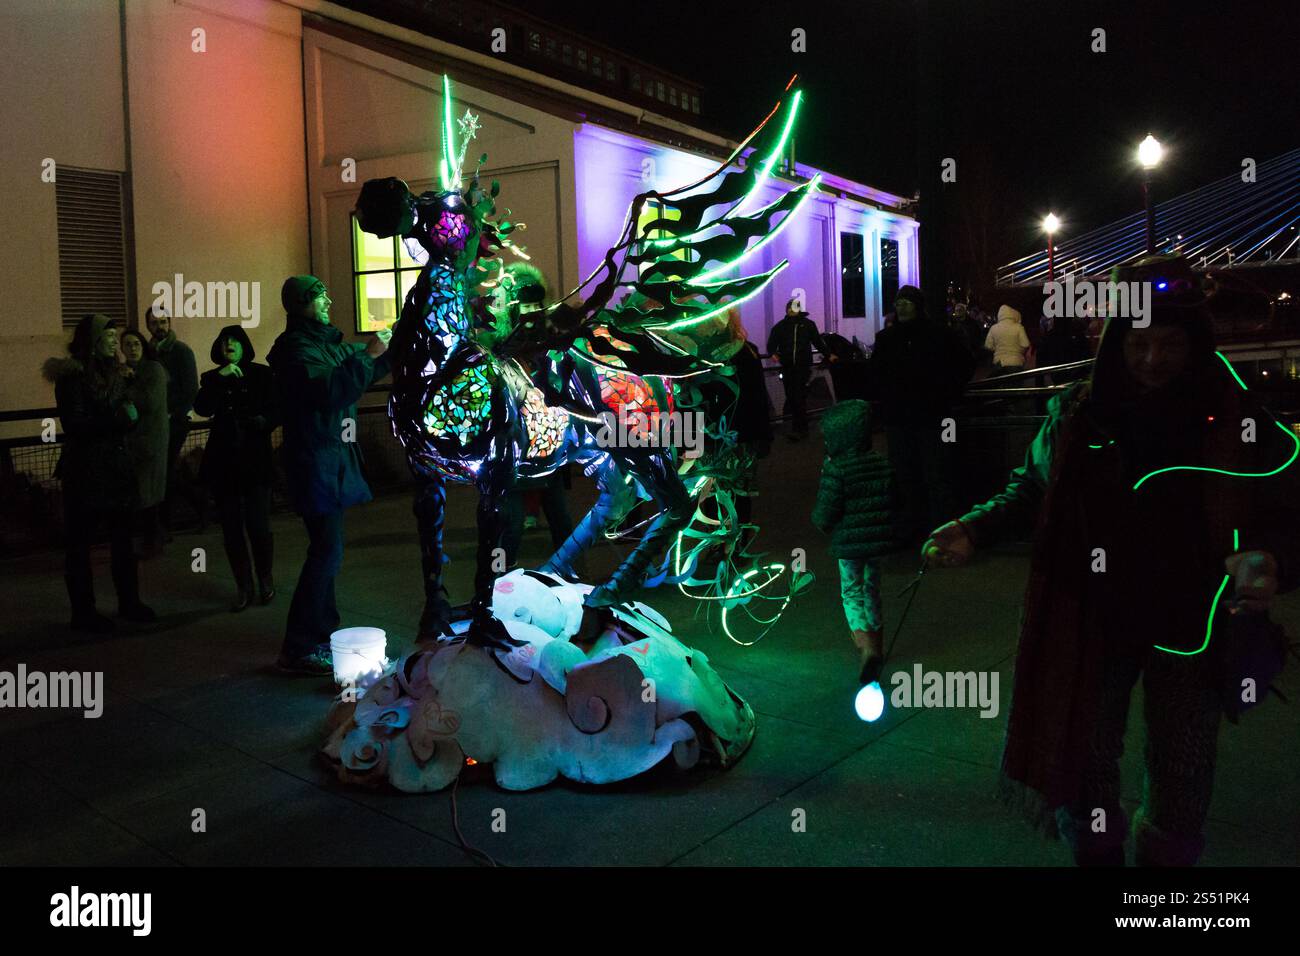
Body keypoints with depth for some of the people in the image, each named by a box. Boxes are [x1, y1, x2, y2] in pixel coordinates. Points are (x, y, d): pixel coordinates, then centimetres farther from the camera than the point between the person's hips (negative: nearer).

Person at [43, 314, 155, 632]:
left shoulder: (113, 373, 13)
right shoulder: (72, 376, -8)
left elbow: (130, 415, 9)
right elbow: (74, 424, -15)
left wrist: (129, 415, -13)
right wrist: (117, 419, -15)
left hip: (118, 468, 7)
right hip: (86, 471, -6)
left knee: (124, 538, 9)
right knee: (80, 542, 2)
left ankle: (129, 602, 19)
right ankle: (83, 611, 10)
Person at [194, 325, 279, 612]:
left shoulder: (262, 375, 4)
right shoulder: (212, 378, 10)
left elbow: (277, 411, 2)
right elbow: (201, 408, -7)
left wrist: (263, 421, -18)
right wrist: (220, 378, -15)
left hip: (256, 460, -2)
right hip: (222, 461, 3)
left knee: (258, 525, -7)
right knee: (231, 527, 5)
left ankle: (265, 578, 16)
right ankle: (243, 586, 17)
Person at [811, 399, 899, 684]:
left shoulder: (835, 469, -18)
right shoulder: (882, 464, 1)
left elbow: (825, 514, -17)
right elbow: (894, 500, 9)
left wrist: (823, 525, 4)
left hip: (848, 542, -5)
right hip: (879, 538, 5)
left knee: (852, 593, 6)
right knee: (872, 588, 21)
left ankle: (866, 647, -13)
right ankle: (876, 644, 33)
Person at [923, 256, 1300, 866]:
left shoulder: (1238, 422, -10)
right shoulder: (1075, 414, -6)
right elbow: (1031, 492, 6)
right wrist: (974, 530, -10)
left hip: (1192, 630, -1)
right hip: (1095, 624, 1)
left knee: (1181, 778, 12)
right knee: (1082, 765, 12)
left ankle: (1167, 856, 40)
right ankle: (1096, 853, 38)